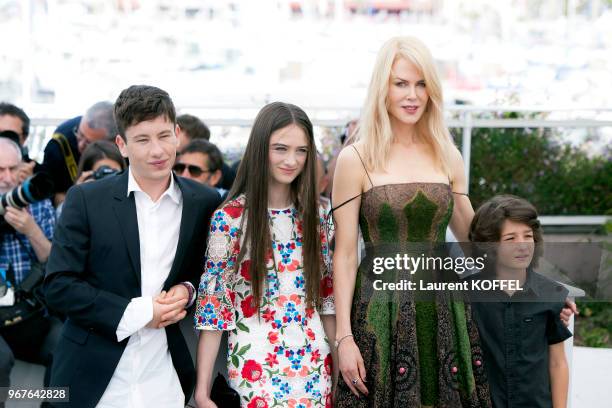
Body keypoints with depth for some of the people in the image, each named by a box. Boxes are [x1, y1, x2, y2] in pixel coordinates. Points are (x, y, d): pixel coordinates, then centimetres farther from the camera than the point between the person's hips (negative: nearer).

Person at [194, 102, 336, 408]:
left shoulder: (314, 215, 4)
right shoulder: (230, 218, -9)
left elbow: (326, 295, 10)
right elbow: (212, 302, -8)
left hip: (316, 366, 4)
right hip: (257, 369, -4)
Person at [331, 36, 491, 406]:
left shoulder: (448, 157, 7)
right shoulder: (356, 160, -3)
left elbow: (474, 240, 16)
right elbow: (345, 255, -3)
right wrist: (344, 337, -7)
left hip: (443, 311, 3)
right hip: (381, 312, -3)